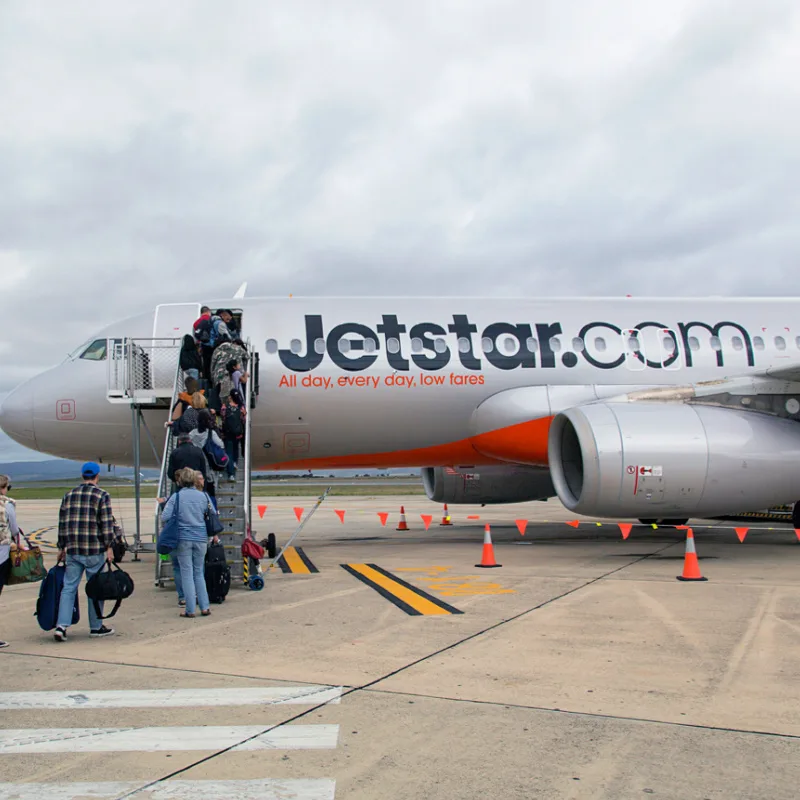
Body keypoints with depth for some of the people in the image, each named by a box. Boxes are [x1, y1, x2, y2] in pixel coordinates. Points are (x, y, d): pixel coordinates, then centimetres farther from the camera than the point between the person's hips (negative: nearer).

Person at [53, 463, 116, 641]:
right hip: (94, 551, -4)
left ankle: (61, 625, -5)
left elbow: (62, 523, 14)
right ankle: (96, 627, 13)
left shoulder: (69, 495, 12)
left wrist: (62, 548, 20)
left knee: (68, 588, 7)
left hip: (72, 551, 4)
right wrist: (109, 547, -6)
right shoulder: (102, 496, -4)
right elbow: (107, 524, -10)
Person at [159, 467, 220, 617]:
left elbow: (164, 518, -12)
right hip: (201, 539, 3)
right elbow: (214, 515, 9)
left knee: (187, 574, 4)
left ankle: (190, 610, 6)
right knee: (199, 573, 14)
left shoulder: (176, 497, -6)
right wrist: (214, 534, 22)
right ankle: (205, 607, 12)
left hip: (183, 538, -2)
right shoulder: (204, 496, 3)